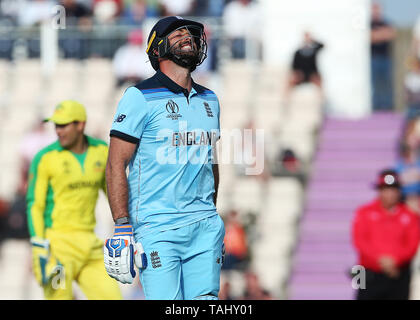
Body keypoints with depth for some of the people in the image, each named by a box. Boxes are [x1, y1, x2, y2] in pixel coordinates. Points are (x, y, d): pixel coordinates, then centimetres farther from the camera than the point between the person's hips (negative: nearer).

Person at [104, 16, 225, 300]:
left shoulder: (209, 100, 16)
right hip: (157, 226, -6)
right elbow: (116, 165, -6)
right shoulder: (141, 98, -4)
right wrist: (122, 227, -12)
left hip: (204, 226, 6)